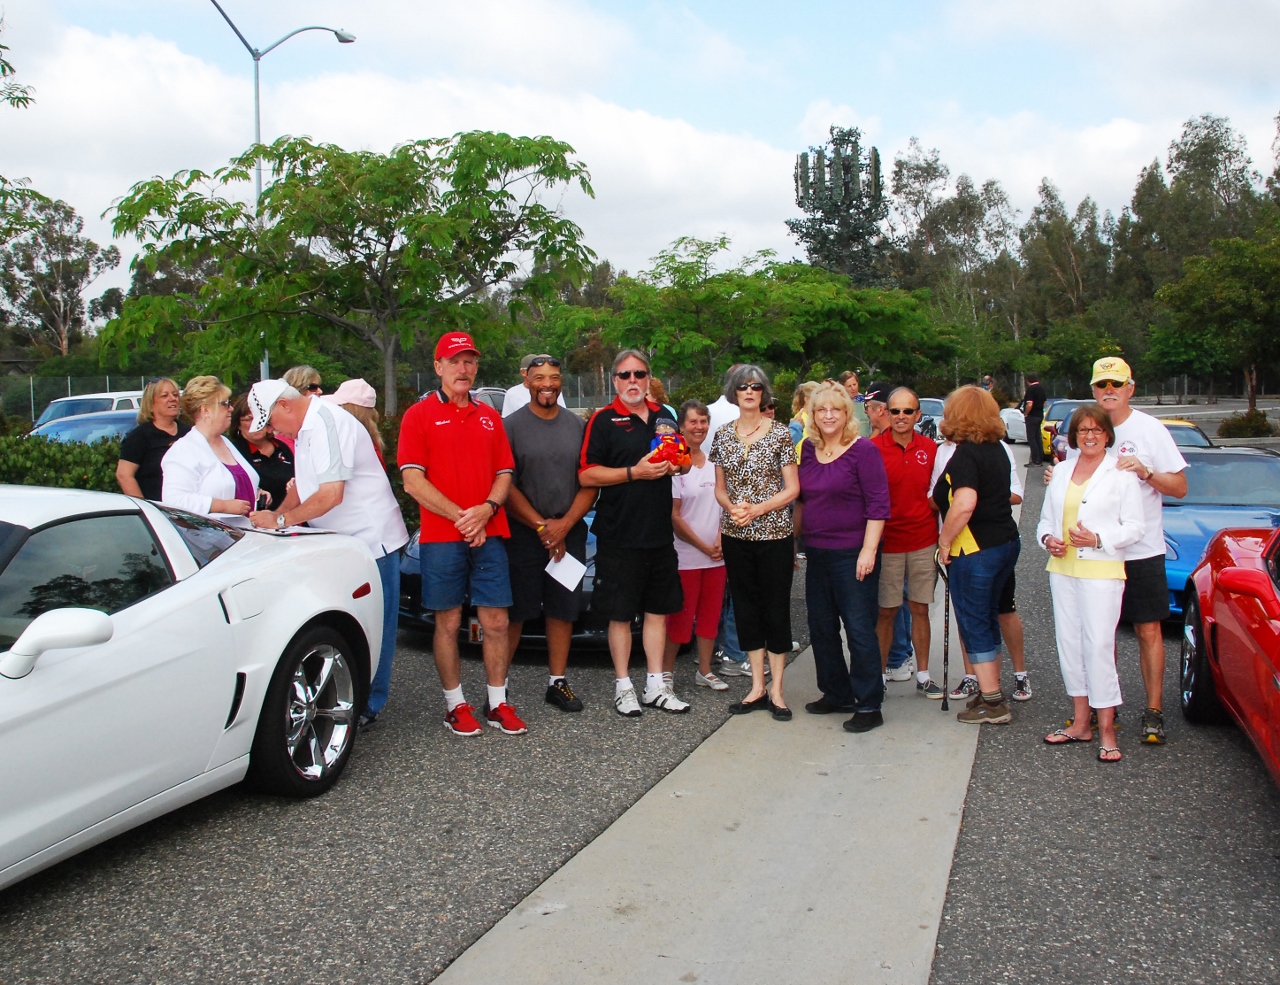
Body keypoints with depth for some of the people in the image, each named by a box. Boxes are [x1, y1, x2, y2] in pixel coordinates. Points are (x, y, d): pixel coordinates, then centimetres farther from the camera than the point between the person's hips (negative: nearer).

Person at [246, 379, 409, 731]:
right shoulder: (305, 428, 12)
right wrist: (274, 515, 5)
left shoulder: (327, 423, -19)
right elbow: (304, 484, 21)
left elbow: (331, 494, -25)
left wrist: (281, 521, -16)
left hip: (370, 540, -10)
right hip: (341, 544, 10)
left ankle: (368, 708, 6)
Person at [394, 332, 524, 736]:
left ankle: (498, 703, 14)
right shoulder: (420, 415, 2)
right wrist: (460, 517, -13)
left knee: (496, 621, 3)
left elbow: (504, 473, 14)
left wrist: (487, 509, -7)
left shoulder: (489, 417, 16)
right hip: (441, 537, -4)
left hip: (489, 534, 4)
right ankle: (455, 705, 15)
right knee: (448, 623, 3)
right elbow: (413, 481, -7)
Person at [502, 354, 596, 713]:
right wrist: (542, 527, -10)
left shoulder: (578, 426, 8)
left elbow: (590, 483, 5)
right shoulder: (511, 426, -1)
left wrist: (564, 525, -9)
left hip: (569, 533, 3)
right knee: (513, 612, -3)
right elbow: (505, 486, -6)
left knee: (563, 610, 7)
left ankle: (557, 682, 18)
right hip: (522, 535, -3)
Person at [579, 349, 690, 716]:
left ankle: (656, 685, 19)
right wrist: (635, 472, -18)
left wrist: (675, 465, 1)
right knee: (620, 614, 2)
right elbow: (586, 476, -12)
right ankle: (623, 686, 13)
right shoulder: (603, 420, -5)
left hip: (660, 531, 5)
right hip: (619, 534, -5)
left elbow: (680, 459, 25)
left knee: (658, 610, 10)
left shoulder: (664, 417, 12)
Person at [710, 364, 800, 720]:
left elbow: (792, 489, -5)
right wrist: (732, 507, -10)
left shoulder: (780, 433, -4)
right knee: (746, 607, 9)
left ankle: (776, 689, 11)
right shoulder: (723, 435, 7)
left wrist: (756, 510, -17)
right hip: (736, 535, 4)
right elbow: (720, 488, 11)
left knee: (776, 608, 1)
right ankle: (757, 687, 18)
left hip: (774, 534, -3)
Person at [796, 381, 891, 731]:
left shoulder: (863, 450, -10)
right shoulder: (808, 449, 8)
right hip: (817, 553, 7)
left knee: (859, 629, -2)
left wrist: (869, 550, -18)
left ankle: (869, 706, 7)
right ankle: (837, 694, 29)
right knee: (821, 627, 14)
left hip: (852, 554, -7)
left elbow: (878, 504, -13)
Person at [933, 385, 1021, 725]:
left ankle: (992, 702, 5)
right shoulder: (996, 448, 10)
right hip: (1006, 541, 9)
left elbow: (964, 505, -30)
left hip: (975, 549, -9)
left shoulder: (966, 453, -17)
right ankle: (990, 691, 26)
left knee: (974, 624, 1)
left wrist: (945, 541, -16)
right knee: (987, 620, 18)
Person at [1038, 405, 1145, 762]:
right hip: (1062, 568, 6)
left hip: (1102, 571, -6)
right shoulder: (1061, 472, 14)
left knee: (1099, 645, -10)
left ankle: (1106, 730, -3)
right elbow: (1046, 517, 18)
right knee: (1069, 643, 8)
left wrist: (1098, 539, -17)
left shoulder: (1121, 474, -2)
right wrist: (1047, 538, -3)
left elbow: (1135, 526, -5)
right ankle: (1080, 723, 18)